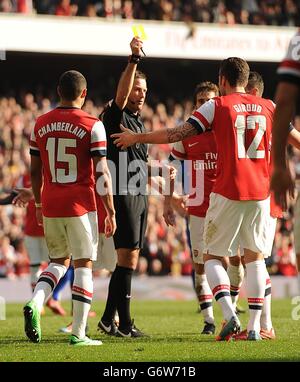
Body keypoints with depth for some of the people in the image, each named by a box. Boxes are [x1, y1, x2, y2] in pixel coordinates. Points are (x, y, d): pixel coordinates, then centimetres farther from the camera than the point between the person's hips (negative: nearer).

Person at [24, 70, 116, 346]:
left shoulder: (41, 124, 5)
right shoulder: (92, 126, -8)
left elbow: (35, 171, 11)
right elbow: (101, 173, -10)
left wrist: (39, 205, 23)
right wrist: (111, 212, -4)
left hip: (50, 206, 4)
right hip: (81, 206, -4)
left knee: (59, 261, 19)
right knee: (83, 265, 4)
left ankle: (35, 303, -8)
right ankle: (78, 333, 1)